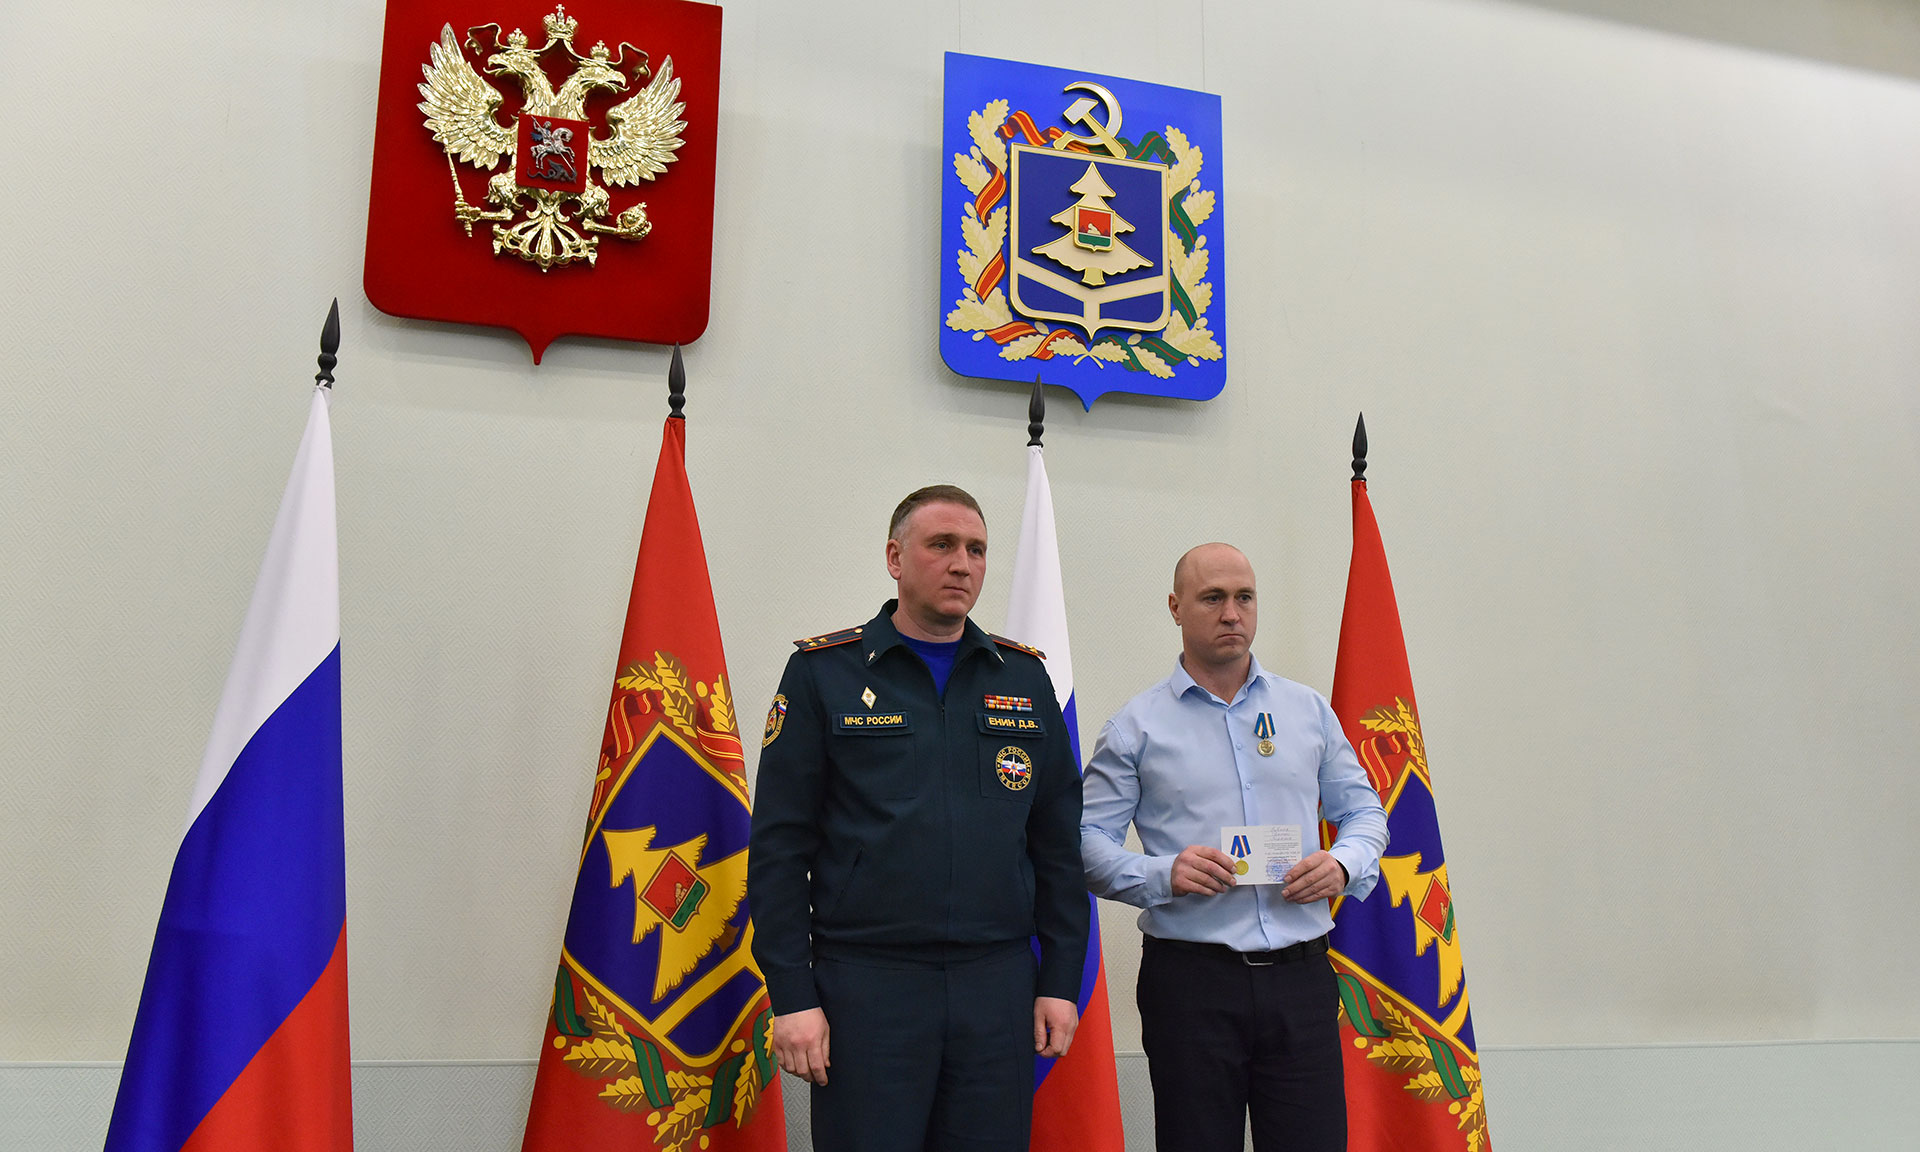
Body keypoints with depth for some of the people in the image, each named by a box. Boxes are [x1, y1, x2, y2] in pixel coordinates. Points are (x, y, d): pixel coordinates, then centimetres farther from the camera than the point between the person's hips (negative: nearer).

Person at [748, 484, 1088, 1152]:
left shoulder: (1024, 678, 9)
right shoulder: (822, 672, 0)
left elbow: (1057, 843, 10)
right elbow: (779, 846, -2)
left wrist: (1060, 981, 5)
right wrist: (792, 996, -7)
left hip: (1000, 989, 3)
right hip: (865, 988, -2)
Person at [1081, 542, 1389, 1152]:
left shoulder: (1308, 709, 12)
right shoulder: (1136, 726, 2)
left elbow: (1364, 811, 16)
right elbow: (1089, 842, -1)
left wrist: (1343, 864, -5)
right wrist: (1163, 874, -18)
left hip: (1301, 973, 2)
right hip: (1190, 980, -2)